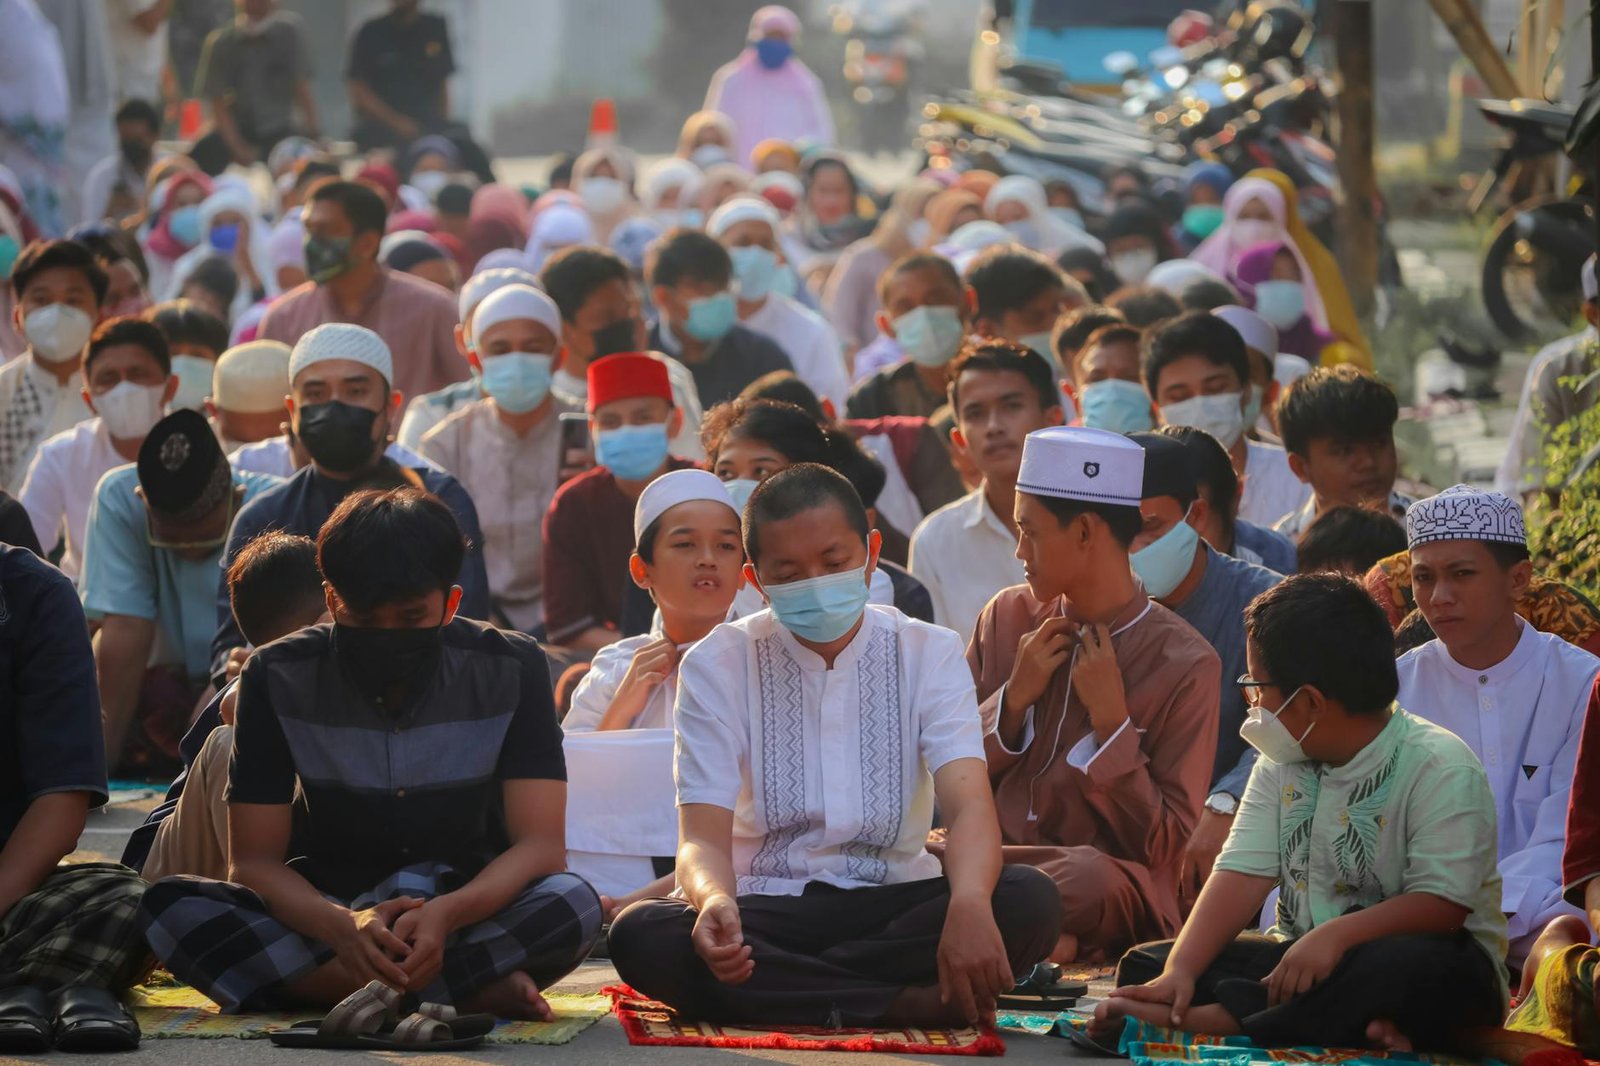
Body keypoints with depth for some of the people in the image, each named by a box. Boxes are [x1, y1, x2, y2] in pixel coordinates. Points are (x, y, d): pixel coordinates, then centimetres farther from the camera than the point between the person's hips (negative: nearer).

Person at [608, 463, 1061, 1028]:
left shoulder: (929, 655, 3)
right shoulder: (717, 666, 1)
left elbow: (968, 805, -14)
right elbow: (703, 836, -9)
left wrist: (969, 903, -38)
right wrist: (715, 902, -36)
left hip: (893, 904, 0)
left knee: (1028, 902, -29)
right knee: (640, 935, -33)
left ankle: (774, 988, -27)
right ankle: (913, 1004, -32)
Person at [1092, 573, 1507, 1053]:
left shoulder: (1441, 770, -12)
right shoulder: (1282, 763, 9)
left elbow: (1444, 902, -20)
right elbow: (1242, 874, -2)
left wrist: (1335, 935, -34)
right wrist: (1178, 972, -18)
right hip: (1300, 957, 7)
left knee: (1419, 969, -43)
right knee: (1144, 965, -11)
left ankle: (1219, 1019, -38)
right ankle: (1349, 1023, -29)